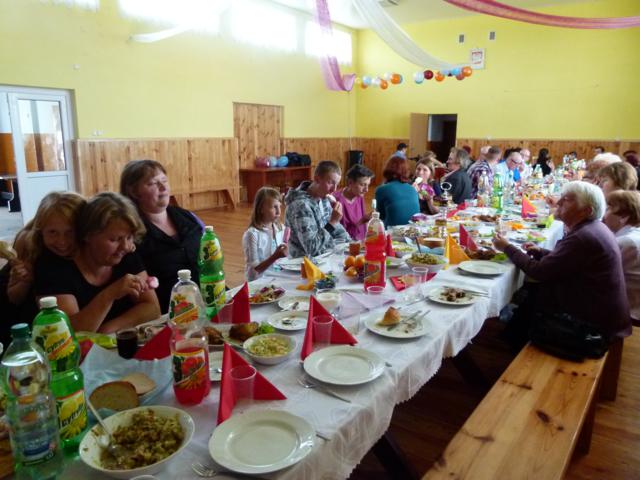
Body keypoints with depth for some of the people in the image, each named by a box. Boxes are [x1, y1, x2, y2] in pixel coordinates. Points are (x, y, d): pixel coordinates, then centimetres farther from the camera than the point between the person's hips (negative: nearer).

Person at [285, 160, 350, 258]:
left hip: (326, 255, 8)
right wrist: (332, 222, -25)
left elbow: (337, 228, 16)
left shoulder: (324, 198, 2)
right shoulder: (301, 205, -23)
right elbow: (311, 247, -28)